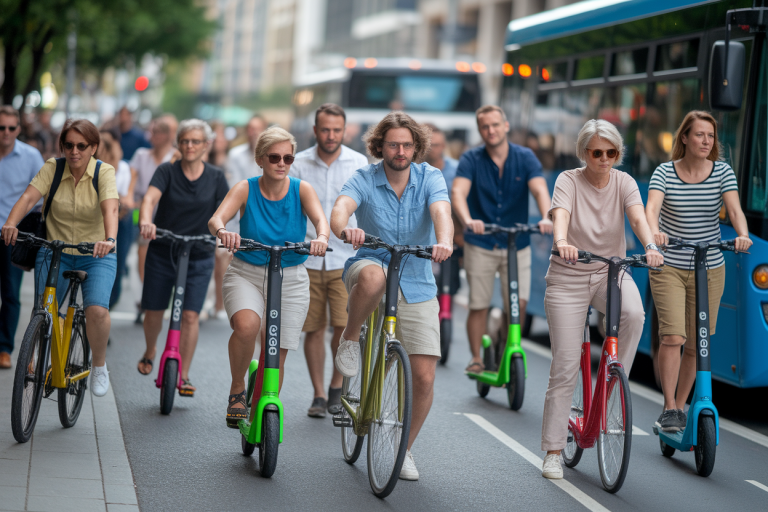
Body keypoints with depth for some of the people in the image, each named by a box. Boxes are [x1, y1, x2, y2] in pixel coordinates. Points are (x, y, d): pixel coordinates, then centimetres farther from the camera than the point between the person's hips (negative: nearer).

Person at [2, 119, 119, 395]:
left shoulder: (104, 172, -11)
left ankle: (99, 366, 2)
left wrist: (109, 240, -46)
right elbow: (29, 197, -20)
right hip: (55, 251, 2)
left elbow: (110, 207, -27)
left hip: (96, 256, -2)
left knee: (97, 310, -23)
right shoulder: (52, 168, -6)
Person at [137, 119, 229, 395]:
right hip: (162, 252, 0)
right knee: (153, 311, 9)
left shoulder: (215, 177, 0)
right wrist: (145, 221, -43)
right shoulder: (167, 171, -5)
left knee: (190, 315, -7)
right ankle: (150, 351, 40)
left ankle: (183, 377, 1)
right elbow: (150, 198, -22)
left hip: (198, 256, 0)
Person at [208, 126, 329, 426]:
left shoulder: (301, 189, -6)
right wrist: (222, 231, -47)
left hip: (291, 279, 1)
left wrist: (322, 237, -47)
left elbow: (320, 219, -23)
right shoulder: (246, 189, -8)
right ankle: (237, 390, -6)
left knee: (277, 355, 2)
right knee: (246, 325, -30)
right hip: (246, 273, -1)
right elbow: (216, 219, -23)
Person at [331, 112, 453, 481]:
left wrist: (444, 242, -47)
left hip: (416, 287, 2)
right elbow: (340, 208, -26)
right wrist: (345, 230, -51)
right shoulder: (364, 179, -7)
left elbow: (441, 212, -24)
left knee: (424, 376, -5)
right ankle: (350, 339, -14)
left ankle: (406, 449, 18)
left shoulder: (430, 178, -5)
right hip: (370, 264, -2)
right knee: (373, 275, -42)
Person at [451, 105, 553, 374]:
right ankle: (477, 358, 17)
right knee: (478, 305, 2)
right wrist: (467, 220, -43)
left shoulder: (525, 157, -3)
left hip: (517, 244, 1)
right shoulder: (471, 159, -6)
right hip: (480, 244, -1)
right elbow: (458, 192, -22)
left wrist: (546, 218, -39)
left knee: (519, 302, -10)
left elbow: (540, 190, -18)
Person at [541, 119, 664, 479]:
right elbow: (560, 214, -28)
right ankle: (553, 452, 6)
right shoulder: (568, 181, -9)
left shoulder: (623, 182, -2)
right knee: (565, 367, -5)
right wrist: (562, 242, -51)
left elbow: (637, 216, -20)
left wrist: (650, 246, -41)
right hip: (568, 277, -2)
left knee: (634, 314, -33)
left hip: (611, 272, 2)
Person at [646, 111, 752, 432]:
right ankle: (669, 409, -4)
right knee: (672, 337, -15)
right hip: (668, 267, -2)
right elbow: (652, 207, -21)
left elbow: (734, 209, -15)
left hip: (710, 269, 2)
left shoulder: (723, 172, -2)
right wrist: (654, 231, -43)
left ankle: (680, 405, 25)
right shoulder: (665, 172, -5)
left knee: (696, 345, 6)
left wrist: (743, 235, -36)